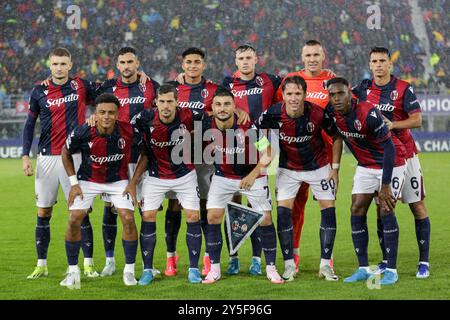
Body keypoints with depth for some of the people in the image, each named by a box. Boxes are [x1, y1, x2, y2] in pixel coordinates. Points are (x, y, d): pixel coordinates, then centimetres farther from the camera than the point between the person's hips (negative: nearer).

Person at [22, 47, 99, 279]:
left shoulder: (81, 86, 1)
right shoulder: (39, 92, 4)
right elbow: (30, 124, 9)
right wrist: (25, 155, 1)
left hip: (74, 156, -2)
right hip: (47, 157, 2)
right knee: (43, 213, 4)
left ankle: (88, 263, 2)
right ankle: (41, 264, 12)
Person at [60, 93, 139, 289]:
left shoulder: (128, 131, -23)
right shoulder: (83, 133, -24)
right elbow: (66, 153, -3)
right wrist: (73, 182, -7)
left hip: (118, 180, 0)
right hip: (88, 180, 0)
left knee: (128, 219, -14)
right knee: (74, 220, -12)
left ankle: (129, 270, 2)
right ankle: (73, 271, 3)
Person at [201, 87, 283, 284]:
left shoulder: (248, 127, -25)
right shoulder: (207, 126, -16)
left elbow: (267, 153, -17)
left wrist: (253, 175, -23)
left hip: (253, 176, -2)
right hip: (223, 176, 2)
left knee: (266, 219, -5)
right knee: (213, 216, -8)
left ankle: (271, 268, 8)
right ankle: (214, 269, 2)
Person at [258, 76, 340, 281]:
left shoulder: (318, 114, -26)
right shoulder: (274, 114, -24)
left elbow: (336, 137, -8)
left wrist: (335, 168, -7)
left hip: (318, 166, 0)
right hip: (288, 168, 0)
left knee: (328, 208, -5)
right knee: (283, 211, -10)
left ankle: (325, 265, 4)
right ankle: (289, 265, -1)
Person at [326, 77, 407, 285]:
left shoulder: (369, 114, -30)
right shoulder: (332, 113, -12)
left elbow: (389, 148, -27)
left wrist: (385, 185, -27)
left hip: (391, 164, -6)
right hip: (366, 166, 6)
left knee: (385, 210, -12)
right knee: (357, 210, -1)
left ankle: (391, 270, -5)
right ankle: (363, 269, 5)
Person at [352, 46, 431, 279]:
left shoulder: (403, 89, -6)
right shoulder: (364, 89, 4)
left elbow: (417, 120, -11)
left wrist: (393, 124, -26)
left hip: (404, 154, -3)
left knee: (417, 207, -3)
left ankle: (424, 261, 0)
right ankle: (386, 260, 11)